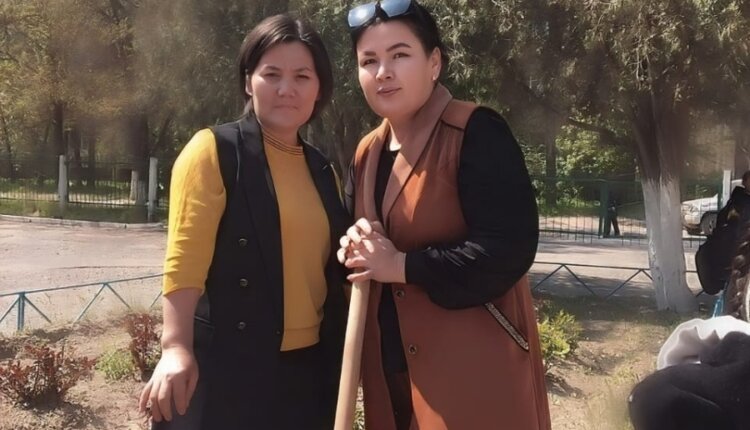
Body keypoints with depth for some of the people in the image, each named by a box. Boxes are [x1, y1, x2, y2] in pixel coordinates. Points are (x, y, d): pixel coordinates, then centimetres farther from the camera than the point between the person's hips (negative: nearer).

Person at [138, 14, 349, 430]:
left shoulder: (322, 171, 12)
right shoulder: (214, 151, -7)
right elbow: (184, 259, -16)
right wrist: (176, 348, -25)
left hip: (308, 368, 6)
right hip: (227, 364, -6)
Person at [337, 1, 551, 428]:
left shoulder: (476, 132, -13)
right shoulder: (367, 153, 10)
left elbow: (510, 248, -21)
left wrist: (402, 266, -16)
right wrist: (354, 248, -4)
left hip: (475, 363, -7)